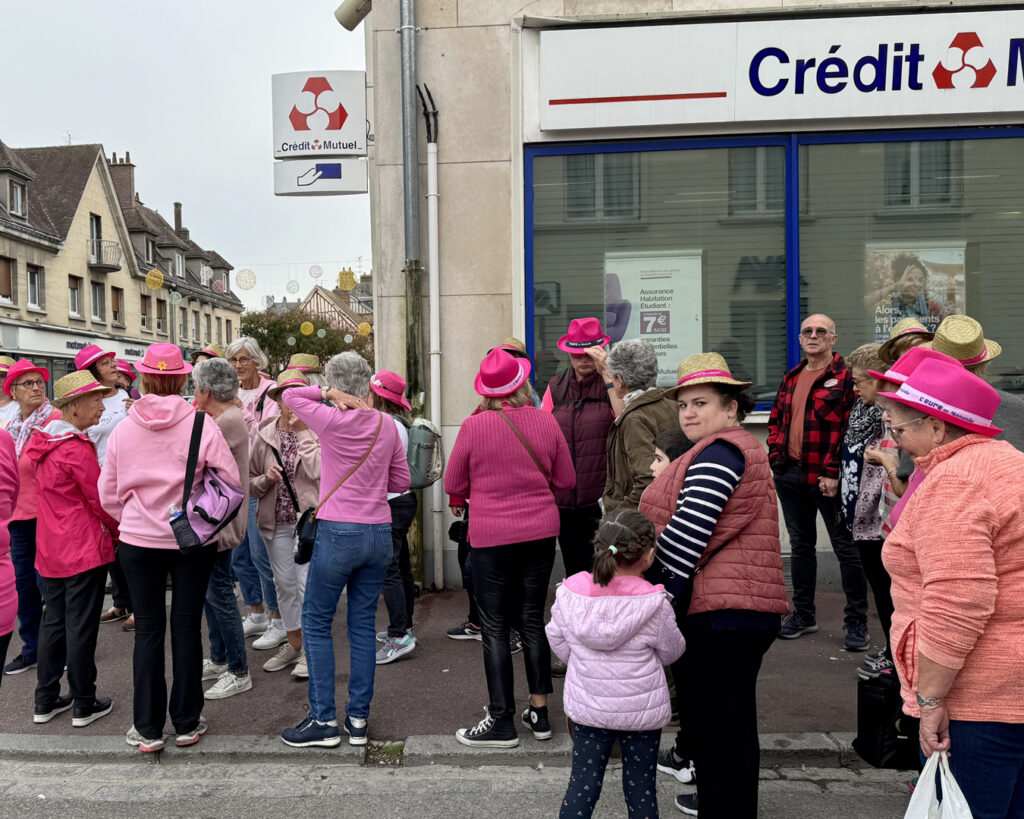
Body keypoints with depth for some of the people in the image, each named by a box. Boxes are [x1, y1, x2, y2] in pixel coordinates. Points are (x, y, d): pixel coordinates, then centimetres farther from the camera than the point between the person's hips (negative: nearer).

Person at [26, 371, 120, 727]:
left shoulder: (43, 441, 7)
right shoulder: (77, 449, -20)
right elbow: (99, 501, -15)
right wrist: (121, 531, 2)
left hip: (51, 549, 9)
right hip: (84, 549, -9)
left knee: (53, 621, 17)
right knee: (81, 626, 2)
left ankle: (45, 701, 28)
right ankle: (84, 705, 14)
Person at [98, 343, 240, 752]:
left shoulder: (122, 430, -4)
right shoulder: (201, 424, -12)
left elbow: (109, 495, 4)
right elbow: (231, 482, -12)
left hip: (138, 541, 2)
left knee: (148, 629, 11)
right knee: (186, 626, 10)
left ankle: (147, 728, 20)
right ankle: (187, 723, 21)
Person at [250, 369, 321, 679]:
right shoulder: (265, 436, 4)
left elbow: (320, 471, -21)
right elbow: (251, 482, 11)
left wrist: (302, 432, -17)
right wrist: (265, 479, -12)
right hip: (276, 521, 4)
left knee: (307, 583, -5)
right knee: (284, 582, 13)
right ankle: (293, 643, 30)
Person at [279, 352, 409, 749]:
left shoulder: (330, 420, -10)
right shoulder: (386, 426, 2)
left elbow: (289, 395, 8)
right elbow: (402, 482, 10)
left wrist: (327, 394, 10)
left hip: (338, 533, -4)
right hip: (379, 535, 5)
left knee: (315, 623, 10)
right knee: (363, 624, 13)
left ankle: (323, 720, 14)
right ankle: (359, 718, 20)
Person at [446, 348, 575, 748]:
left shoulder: (474, 426, -12)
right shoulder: (546, 421, -4)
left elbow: (454, 486, -2)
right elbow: (565, 480, 6)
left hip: (491, 538, -3)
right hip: (541, 533, 4)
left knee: (495, 627, 7)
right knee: (532, 619, 16)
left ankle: (502, 721, 15)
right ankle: (539, 711, 25)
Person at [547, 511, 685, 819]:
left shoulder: (570, 593, -11)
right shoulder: (654, 604, -19)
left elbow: (558, 643, 1)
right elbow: (671, 652, -3)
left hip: (588, 707, 2)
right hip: (642, 711, -2)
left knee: (582, 784, 14)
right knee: (641, 790, 15)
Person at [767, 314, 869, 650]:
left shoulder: (846, 378, -8)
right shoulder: (791, 378, 14)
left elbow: (850, 428, -15)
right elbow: (776, 419, 19)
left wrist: (832, 473, -19)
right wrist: (776, 453, 4)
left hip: (827, 479, -7)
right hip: (791, 474, 7)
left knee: (845, 547, 3)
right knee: (800, 545, 16)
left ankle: (856, 622, 16)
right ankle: (803, 614, 29)